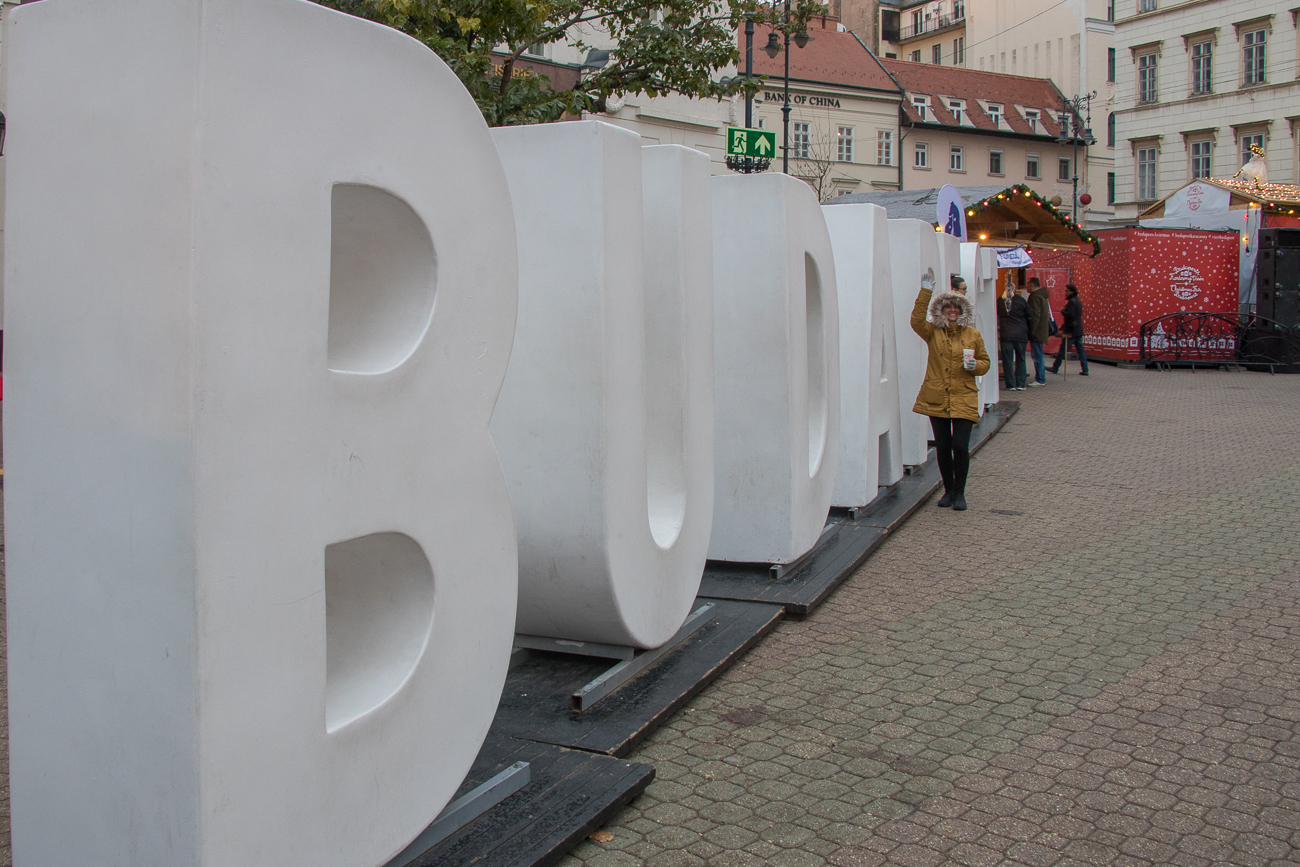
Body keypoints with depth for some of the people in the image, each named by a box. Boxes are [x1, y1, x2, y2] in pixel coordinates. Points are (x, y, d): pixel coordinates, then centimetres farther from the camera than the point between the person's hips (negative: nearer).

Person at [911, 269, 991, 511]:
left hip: (963, 400, -1)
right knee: (942, 447, 5)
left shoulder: (973, 335, 7)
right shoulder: (933, 333, 4)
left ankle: (959, 493, 9)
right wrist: (926, 291, -19)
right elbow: (917, 320, -15)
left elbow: (985, 362, 15)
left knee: (960, 446, -8)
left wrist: (975, 366, -9)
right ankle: (948, 490, 23)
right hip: (936, 398, 1)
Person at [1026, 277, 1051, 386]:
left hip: (1037, 330, -10)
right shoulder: (1043, 295, 17)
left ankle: (1040, 380, -5)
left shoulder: (1035, 296, -15)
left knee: (1037, 355, -7)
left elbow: (1036, 315, -21)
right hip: (1043, 330, 10)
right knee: (1037, 354, 16)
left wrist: (1032, 331, -21)